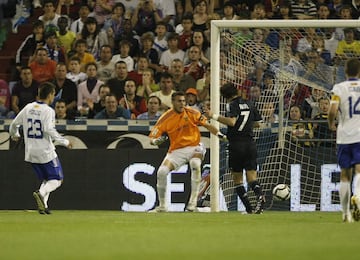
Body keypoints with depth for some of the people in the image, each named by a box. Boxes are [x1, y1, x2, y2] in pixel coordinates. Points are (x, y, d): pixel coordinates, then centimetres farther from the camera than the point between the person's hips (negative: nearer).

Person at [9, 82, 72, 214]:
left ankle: (43, 205, 3)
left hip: (30, 152, 6)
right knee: (56, 179, 3)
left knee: (46, 179, 20)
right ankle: (41, 193, -24)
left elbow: (14, 123, 11)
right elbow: (49, 130, -24)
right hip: (45, 152, -6)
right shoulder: (48, 111, -13)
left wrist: (14, 134, 33)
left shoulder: (28, 108, 5)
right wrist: (65, 142, -14)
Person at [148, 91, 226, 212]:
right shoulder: (166, 118, -6)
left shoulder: (191, 113, -5)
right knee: (161, 172, -17)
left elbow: (206, 125, 1)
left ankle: (193, 203, -29)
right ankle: (162, 206, 3)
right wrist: (156, 141, -27)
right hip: (176, 151, 1)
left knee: (195, 164, -33)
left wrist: (219, 134, -15)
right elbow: (152, 138, -4)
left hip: (194, 148, -1)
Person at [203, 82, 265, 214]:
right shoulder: (249, 104, 12)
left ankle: (249, 208, 2)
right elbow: (257, 124, 18)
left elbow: (231, 121, -23)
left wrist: (214, 116, -22)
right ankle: (259, 195, -31)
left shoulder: (232, 105, -6)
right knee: (251, 176, 0)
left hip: (236, 144, -4)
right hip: (250, 143, 4)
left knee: (237, 177, 9)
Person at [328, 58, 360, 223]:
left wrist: (331, 125, 7)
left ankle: (346, 213, 13)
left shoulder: (339, 88, -1)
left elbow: (332, 111, -13)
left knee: (345, 174, 10)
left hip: (344, 136, 0)